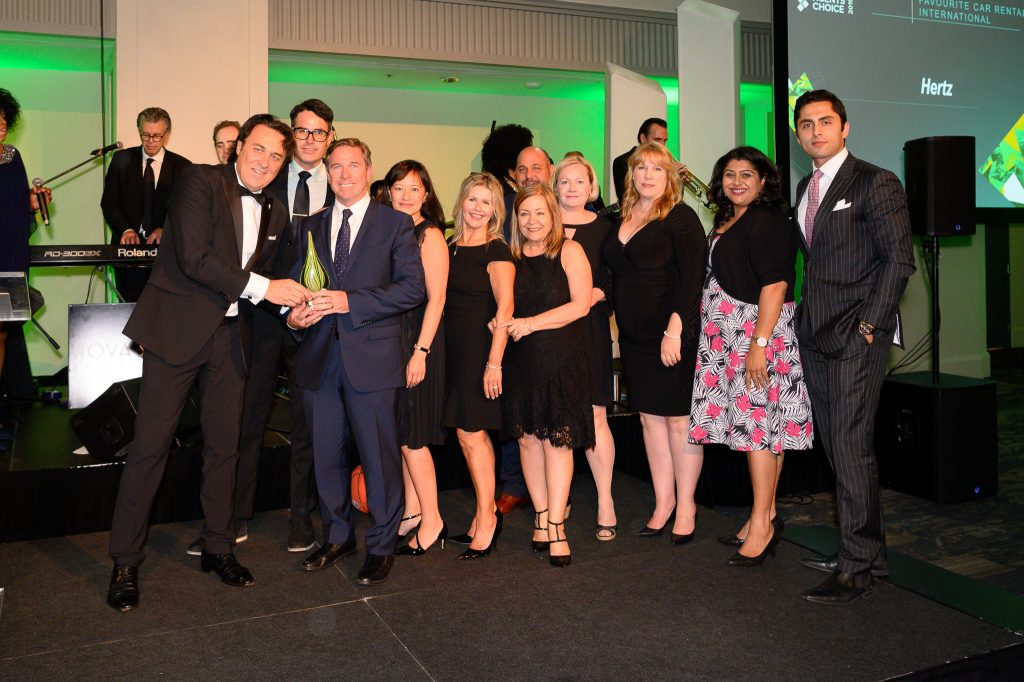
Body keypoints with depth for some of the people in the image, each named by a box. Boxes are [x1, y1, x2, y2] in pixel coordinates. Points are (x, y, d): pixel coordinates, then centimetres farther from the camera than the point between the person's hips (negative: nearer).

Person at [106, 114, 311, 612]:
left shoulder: (274, 213, 11)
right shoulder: (199, 181, -8)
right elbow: (195, 259, -18)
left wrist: (293, 304, -4)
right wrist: (262, 287, -19)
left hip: (231, 336, 6)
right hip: (177, 328, -5)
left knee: (224, 445, 12)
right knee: (150, 445, 0)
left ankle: (217, 547, 27)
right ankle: (125, 562, 13)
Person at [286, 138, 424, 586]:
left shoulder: (395, 224, 1)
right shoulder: (310, 227, 15)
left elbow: (412, 287, -9)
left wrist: (350, 301, -18)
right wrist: (294, 313, -6)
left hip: (371, 357, -4)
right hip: (319, 358, 5)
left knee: (379, 456, 2)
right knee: (326, 454, 13)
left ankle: (382, 546, 17)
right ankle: (337, 535, 30)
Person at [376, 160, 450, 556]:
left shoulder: (429, 235, -8)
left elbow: (435, 298, -13)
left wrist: (420, 351, -18)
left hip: (417, 340, -7)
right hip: (389, 338, 7)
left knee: (410, 433, -5)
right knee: (401, 432, 11)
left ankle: (431, 522, 6)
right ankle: (412, 512, 22)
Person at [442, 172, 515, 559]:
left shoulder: (496, 251, -8)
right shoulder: (450, 246, 13)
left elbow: (504, 308, -16)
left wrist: (494, 361, -22)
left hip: (479, 349, -7)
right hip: (453, 349, 7)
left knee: (470, 433, -4)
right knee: (473, 434, 10)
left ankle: (486, 520, 7)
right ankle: (487, 513, 20)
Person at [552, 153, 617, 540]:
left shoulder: (604, 228, 8)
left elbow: (616, 279, 7)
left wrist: (599, 293, -10)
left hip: (589, 330, 0)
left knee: (594, 416, -2)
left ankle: (605, 501, 8)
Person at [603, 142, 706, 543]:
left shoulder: (680, 217, -7)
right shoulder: (622, 220, 12)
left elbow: (692, 277, -13)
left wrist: (674, 330, -20)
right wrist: (620, 327, 8)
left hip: (673, 336, -6)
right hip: (634, 337, 7)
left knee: (679, 419, 1)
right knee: (649, 418, 10)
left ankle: (686, 506, 14)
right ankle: (663, 501, 21)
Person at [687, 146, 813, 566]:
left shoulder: (768, 221, -10)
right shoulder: (727, 222, 17)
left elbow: (775, 284, -18)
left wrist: (759, 343, -23)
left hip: (759, 331, -9)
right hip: (729, 337, 9)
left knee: (757, 421, -8)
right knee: (754, 423, 10)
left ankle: (762, 523, -1)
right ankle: (765, 517, 17)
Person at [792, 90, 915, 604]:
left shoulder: (875, 183, -5)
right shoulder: (806, 187, 17)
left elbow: (899, 259, -10)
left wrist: (869, 323, -14)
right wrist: (806, 317, 9)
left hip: (856, 335, -7)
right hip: (815, 333, 7)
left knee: (850, 446, -7)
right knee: (834, 444, 10)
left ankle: (859, 566, 3)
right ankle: (859, 546, 21)